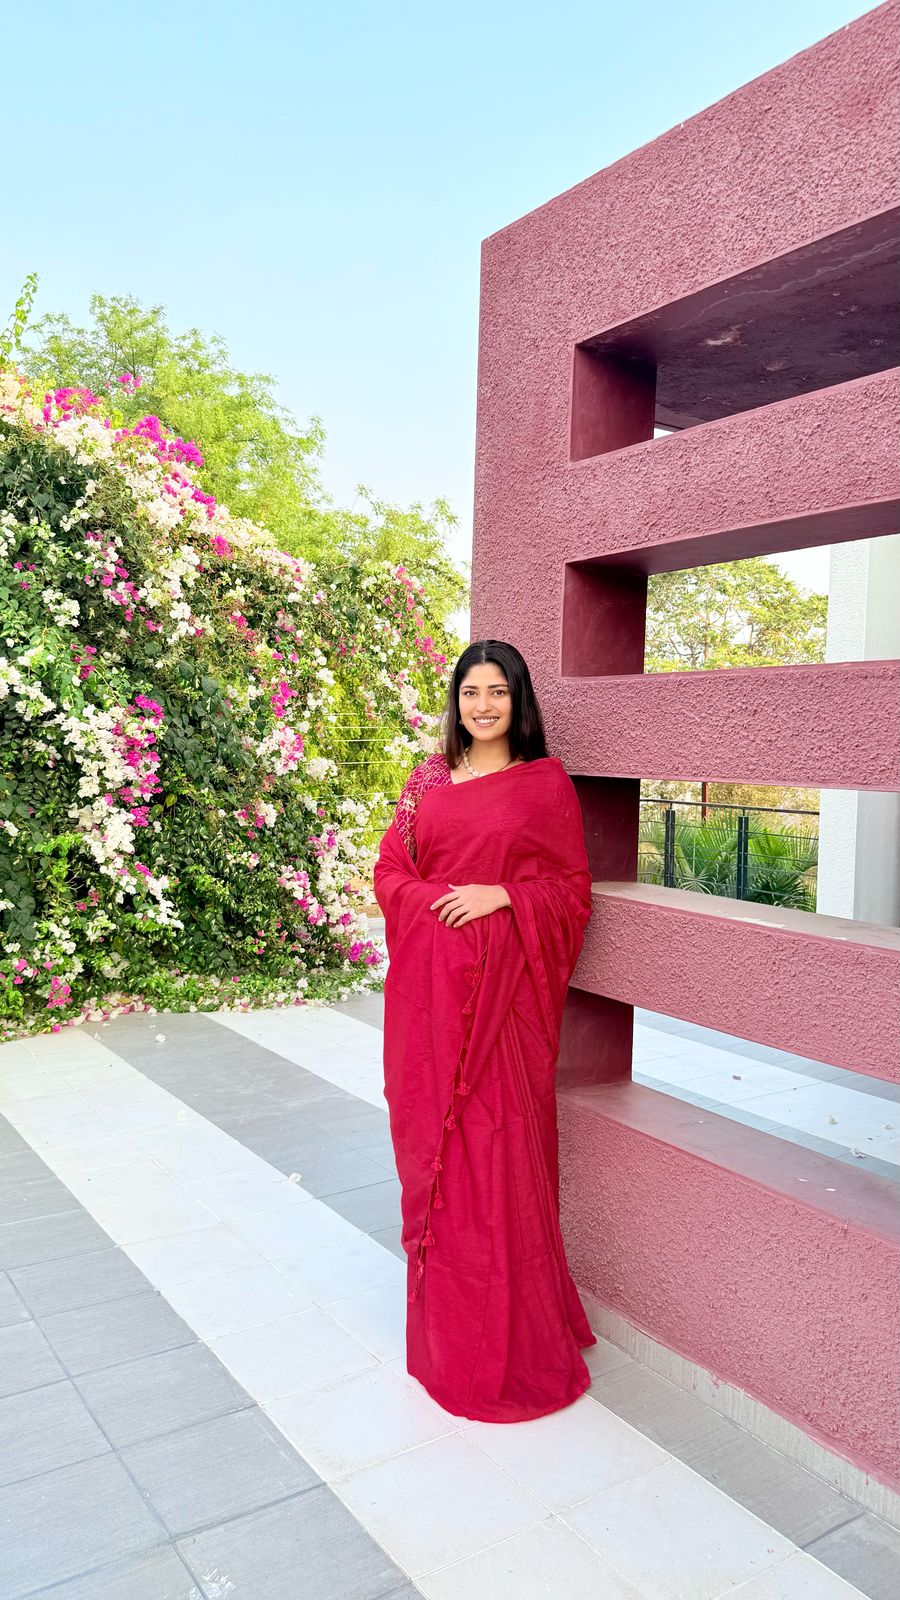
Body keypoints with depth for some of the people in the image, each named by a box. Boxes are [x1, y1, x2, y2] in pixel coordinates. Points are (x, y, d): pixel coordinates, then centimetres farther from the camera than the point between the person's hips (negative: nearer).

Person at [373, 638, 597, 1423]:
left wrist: (501, 896, -14)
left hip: (505, 981, -3)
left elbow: (573, 888, 0)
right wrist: (431, 903, -7)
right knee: (430, 1134, 10)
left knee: (499, 1139, 0)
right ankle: (443, 1320, 29)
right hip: (429, 978, 4)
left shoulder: (546, 784, 0)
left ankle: (512, 1336, 18)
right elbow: (390, 870, 11)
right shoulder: (428, 782, 11)